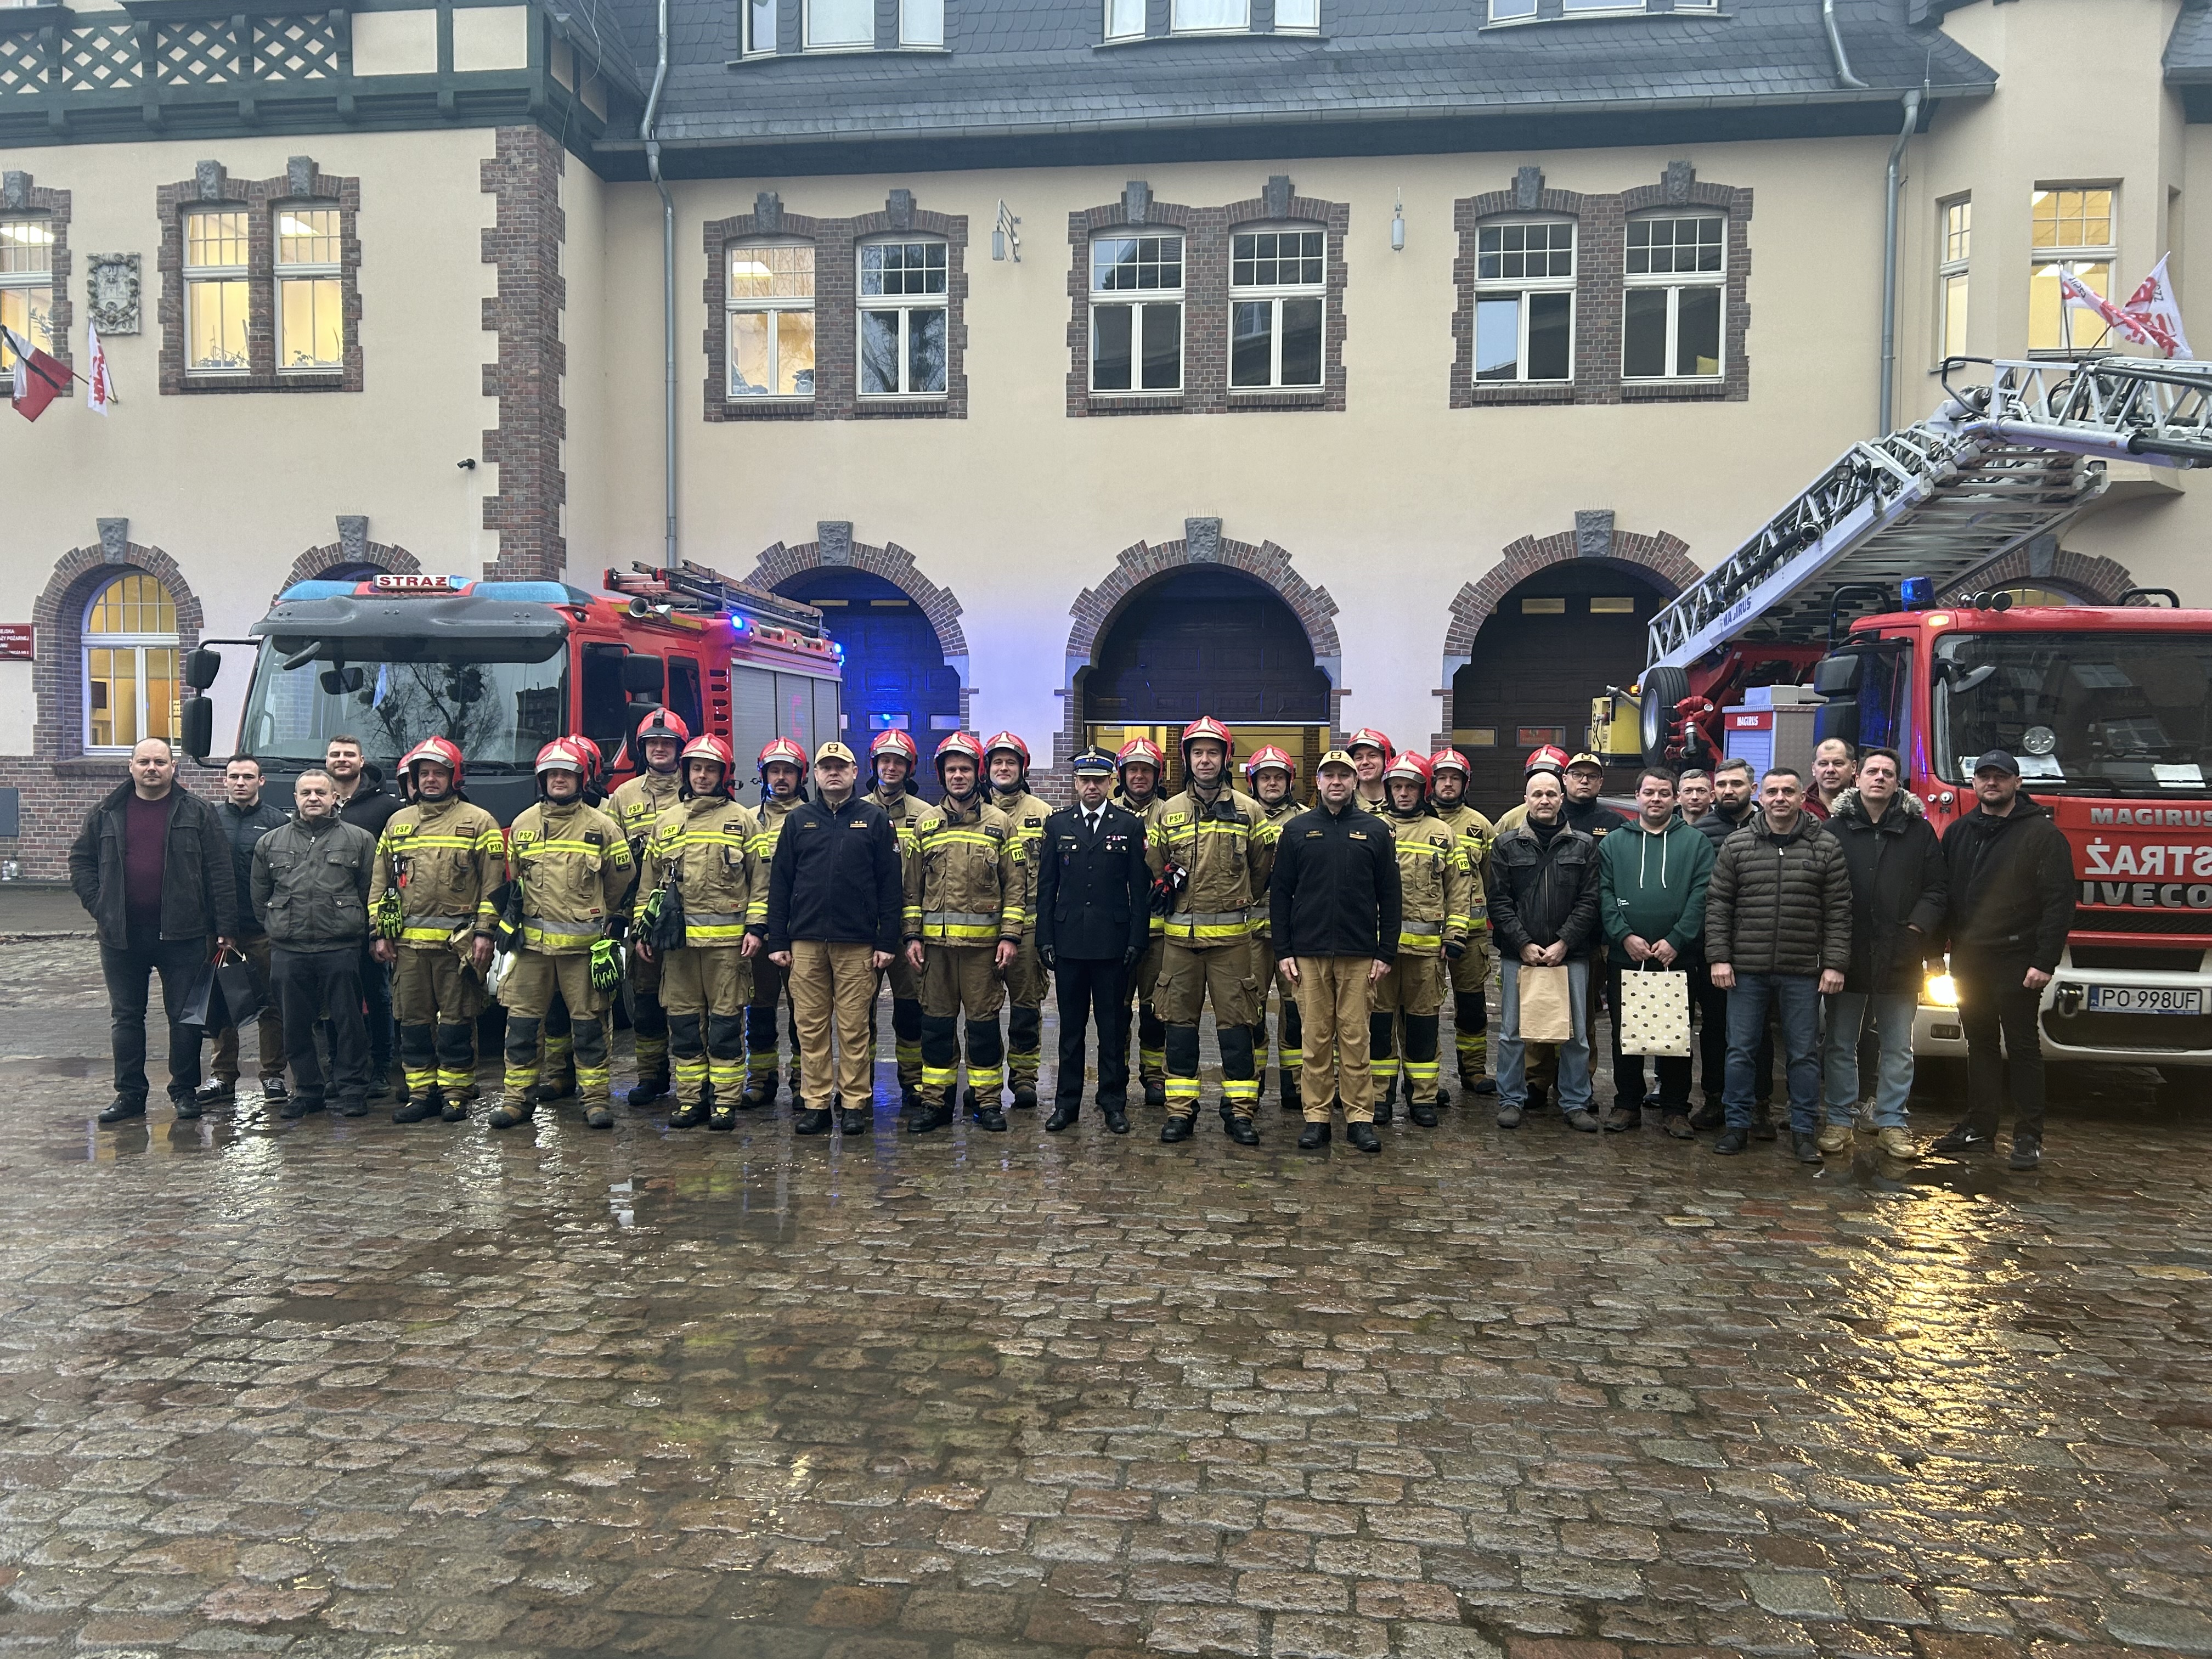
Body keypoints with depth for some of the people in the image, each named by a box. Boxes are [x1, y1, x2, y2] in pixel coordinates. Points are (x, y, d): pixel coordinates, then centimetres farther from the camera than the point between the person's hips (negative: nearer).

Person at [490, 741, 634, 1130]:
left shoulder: (601, 825, 3)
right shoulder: (523, 824, 10)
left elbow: (622, 881, 10)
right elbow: (510, 879, 20)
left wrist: (612, 925, 11)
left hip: (584, 942, -2)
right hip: (532, 940, 2)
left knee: (588, 1022, 2)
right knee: (522, 1020, 3)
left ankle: (596, 1096, 9)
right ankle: (518, 1096, 13)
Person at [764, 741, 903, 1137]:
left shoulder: (874, 819, 5)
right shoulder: (798, 820, 11)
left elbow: (890, 885, 2)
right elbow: (779, 883, 10)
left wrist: (887, 941, -4)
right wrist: (777, 941, 4)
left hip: (857, 944, -2)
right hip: (805, 942, 2)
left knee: (854, 1027, 1)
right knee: (810, 1026, 4)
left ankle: (855, 1104, 10)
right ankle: (815, 1104, 12)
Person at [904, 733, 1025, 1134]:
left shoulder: (999, 824, 3)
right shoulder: (925, 823, 8)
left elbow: (1015, 885, 1)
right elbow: (913, 886, 9)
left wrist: (1010, 936, -6)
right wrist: (912, 936, 3)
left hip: (983, 941, -2)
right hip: (935, 940, 2)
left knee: (984, 1021, 4)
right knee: (936, 1022, 7)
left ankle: (986, 1100, 15)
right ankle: (935, 1101, 17)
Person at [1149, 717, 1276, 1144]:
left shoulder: (1248, 810, 2)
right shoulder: (1168, 812, 7)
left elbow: (1263, 867, 12)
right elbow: (1156, 869, 17)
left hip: (1231, 935, -2)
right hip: (1180, 934, 2)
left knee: (1235, 1020, 1)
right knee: (1179, 1021, 5)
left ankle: (1240, 1112, 8)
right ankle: (1180, 1110, 13)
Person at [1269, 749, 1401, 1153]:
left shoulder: (1375, 830, 6)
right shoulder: (1297, 830, 7)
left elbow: (1389, 896, 6)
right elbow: (1280, 893, 6)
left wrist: (1386, 952, 0)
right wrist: (1283, 950, 0)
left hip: (1359, 954, 0)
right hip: (1309, 953, 1)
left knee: (1356, 1038, 2)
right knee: (1315, 1038, 4)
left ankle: (1359, 1117, 10)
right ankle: (1317, 1116, 12)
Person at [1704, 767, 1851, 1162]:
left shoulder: (1825, 846, 2)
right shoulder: (1736, 845, 3)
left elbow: (1838, 911, 0)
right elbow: (1717, 906, 3)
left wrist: (1835, 964, -5)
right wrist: (1719, 957, -4)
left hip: (1803, 972, 0)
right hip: (1746, 969, 1)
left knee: (1804, 1053, 7)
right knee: (1740, 1051, 6)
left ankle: (1804, 1131, 18)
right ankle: (1738, 1125, 17)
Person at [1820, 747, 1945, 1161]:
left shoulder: (1919, 830, 5)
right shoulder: (1834, 828, 3)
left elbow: (1937, 887, 4)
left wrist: (1917, 929, -9)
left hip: (1900, 957, 1)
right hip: (1846, 955, -1)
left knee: (1897, 1048, 8)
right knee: (1841, 1045, 7)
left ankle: (1891, 1123, 17)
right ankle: (1839, 1120, 16)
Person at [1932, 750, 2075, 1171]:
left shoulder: (2041, 833, -5)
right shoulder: (1958, 833, 12)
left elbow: (2059, 902, -10)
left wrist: (2045, 962, -15)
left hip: (2016, 962, -5)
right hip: (1967, 959, 5)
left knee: (2022, 1048, 1)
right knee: (1979, 1045, 12)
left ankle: (2028, 1137, 8)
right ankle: (1978, 1127, 19)